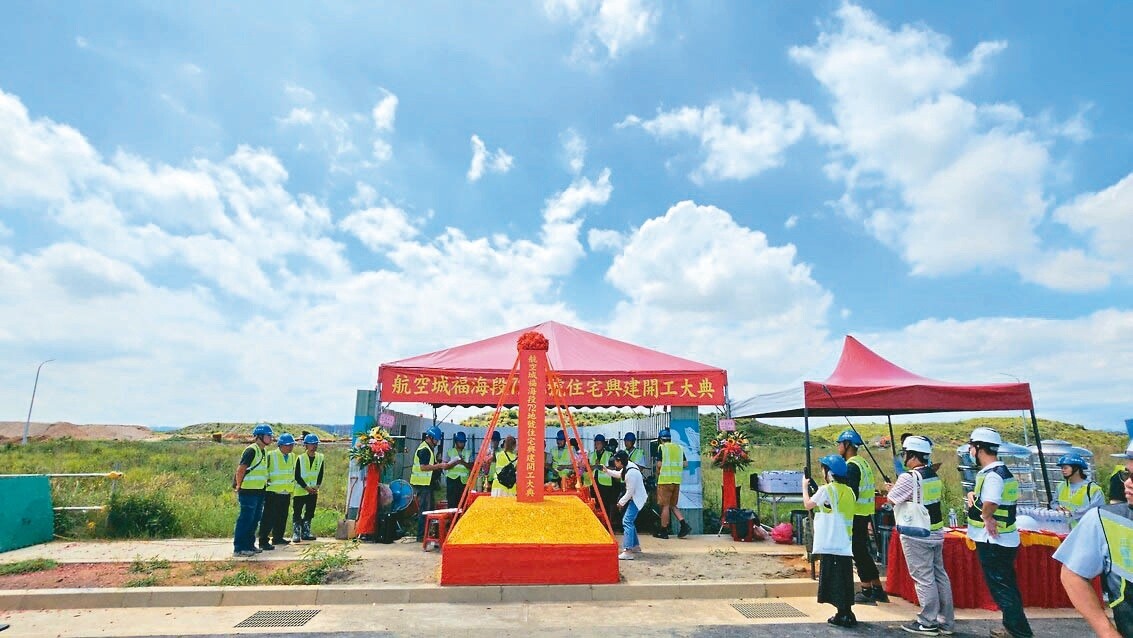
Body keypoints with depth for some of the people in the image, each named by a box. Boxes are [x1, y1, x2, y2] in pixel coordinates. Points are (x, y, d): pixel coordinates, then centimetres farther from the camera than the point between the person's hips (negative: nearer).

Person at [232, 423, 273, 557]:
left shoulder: (264, 451, 13)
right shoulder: (251, 450, -16)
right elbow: (240, 469, -17)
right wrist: (239, 486, -10)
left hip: (259, 491, 9)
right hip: (248, 491, -9)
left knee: (255, 519, 15)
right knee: (245, 519, -4)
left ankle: (249, 545, 25)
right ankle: (238, 548, 4)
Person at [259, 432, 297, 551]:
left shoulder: (293, 457, 10)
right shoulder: (271, 456, -12)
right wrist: (266, 481, -10)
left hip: (286, 493, 7)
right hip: (272, 492, -7)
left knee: (282, 518, 15)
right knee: (268, 517, -6)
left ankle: (278, 538, 27)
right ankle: (264, 541, 0)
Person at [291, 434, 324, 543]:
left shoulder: (320, 457, 1)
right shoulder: (300, 458, -9)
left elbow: (320, 474, 6)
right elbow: (297, 476, -10)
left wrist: (317, 486, -7)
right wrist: (306, 487, -14)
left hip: (314, 491, 4)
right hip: (300, 490, -4)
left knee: (310, 513, 9)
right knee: (297, 513, -1)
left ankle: (306, 532, 18)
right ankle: (296, 533, 6)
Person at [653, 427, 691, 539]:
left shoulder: (661, 447, -4)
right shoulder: (679, 448, 12)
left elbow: (659, 464, -12)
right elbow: (685, 464, 10)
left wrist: (658, 472, 8)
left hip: (665, 480, -6)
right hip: (677, 480, 6)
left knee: (665, 506, 1)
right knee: (673, 505, 16)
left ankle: (663, 531, 7)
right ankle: (684, 525, 2)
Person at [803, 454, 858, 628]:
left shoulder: (826, 490, -12)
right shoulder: (849, 491, 6)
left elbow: (808, 504, 2)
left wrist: (805, 486, 15)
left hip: (831, 545, -7)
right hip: (846, 545, 7)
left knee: (833, 579, 1)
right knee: (844, 579, 13)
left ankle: (843, 615, 3)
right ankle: (846, 613, 18)